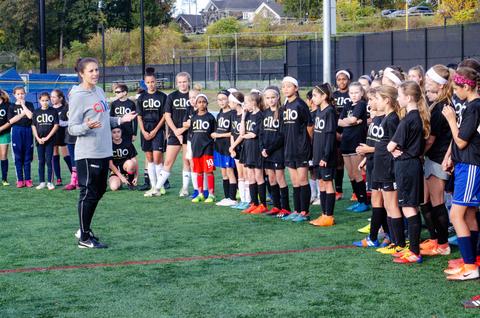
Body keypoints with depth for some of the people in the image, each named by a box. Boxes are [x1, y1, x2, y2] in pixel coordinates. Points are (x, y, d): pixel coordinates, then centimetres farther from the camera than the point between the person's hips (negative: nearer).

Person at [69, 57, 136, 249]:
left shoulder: (99, 92, 12)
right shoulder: (78, 96, -13)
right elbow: (72, 128, -13)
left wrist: (120, 120, 10)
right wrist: (87, 126, -31)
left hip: (104, 152, 8)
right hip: (87, 153, -8)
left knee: (99, 191, 15)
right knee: (89, 193, -3)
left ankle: (85, 229, 29)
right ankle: (84, 238, 6)